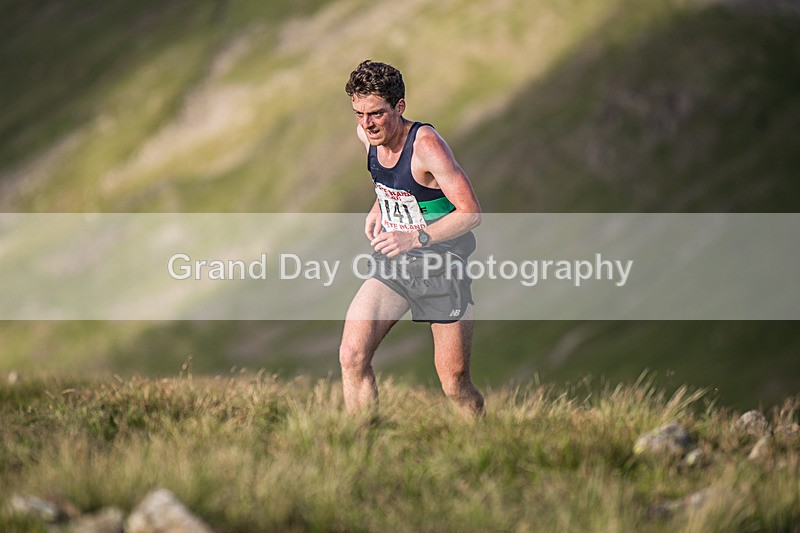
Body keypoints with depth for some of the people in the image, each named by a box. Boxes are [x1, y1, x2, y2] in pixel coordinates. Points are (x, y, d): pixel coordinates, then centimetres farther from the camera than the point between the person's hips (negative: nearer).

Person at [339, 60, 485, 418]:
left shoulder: (426, 144, -23)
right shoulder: (367, 134, -2)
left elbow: (471, 213, -22)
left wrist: (415, 238, -30)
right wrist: (378, 209, 4)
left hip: (441, 269, -6)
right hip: (393, 267, 6)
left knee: (455, 385, 1)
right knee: (352, 357, -12)